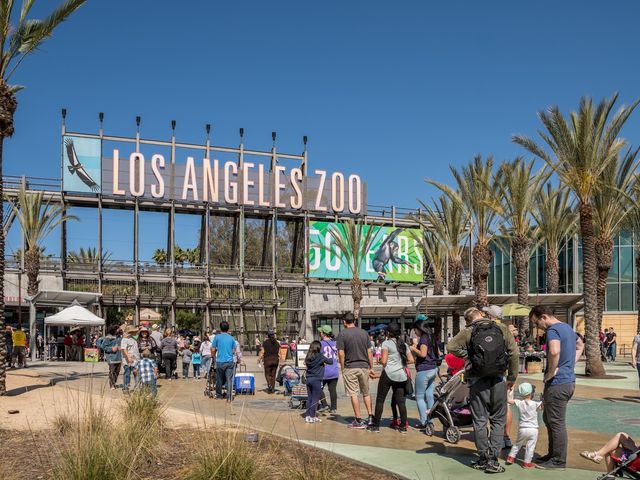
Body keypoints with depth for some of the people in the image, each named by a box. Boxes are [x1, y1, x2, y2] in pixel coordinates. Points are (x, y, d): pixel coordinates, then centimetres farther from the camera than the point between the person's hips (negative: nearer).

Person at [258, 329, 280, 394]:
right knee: (273, 375, 10)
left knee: (267, 374, 5)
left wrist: (259, 359, 1)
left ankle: (269, 385, -18)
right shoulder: (277, 343, 7)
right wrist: (279, 359, 16)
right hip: (275, 360, 3)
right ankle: (273, 388, 9)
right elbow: (279, 353, 6)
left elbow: (262, 352, -5)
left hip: (268, 360, -3)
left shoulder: (265, 342, -3)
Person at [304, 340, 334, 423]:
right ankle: (312, 417, 0)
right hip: (316, 380, -6)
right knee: (315, 399, 0)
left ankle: (307, 415, 14)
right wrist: (331, 359, 20)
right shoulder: (320, 356, -11)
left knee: (309, 398, 13)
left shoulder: (308, 357, 5)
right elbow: (330, 362, -4)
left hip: (308, 379, 6)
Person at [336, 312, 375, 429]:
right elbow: (369, 352, 6)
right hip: (364, 367, 4)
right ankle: (371, 417, 13)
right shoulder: (364, 333, 5)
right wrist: (371, 368, 12)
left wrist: (342, 368, 1)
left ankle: (358, 421, 2)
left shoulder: (342, 334, -6)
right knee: (366, 393, 16)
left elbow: (341, 353, -10)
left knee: (354, 394, 1)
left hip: (350, 368, -4)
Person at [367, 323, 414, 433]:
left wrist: (379, 361, 10)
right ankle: (403, 426, 6)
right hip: (401, 375, 5)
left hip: (388, 373, -5)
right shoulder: (404, 344, 12)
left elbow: (383, 361, -11)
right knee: (400, 401, 8)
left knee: (380, 400, 4)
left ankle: (376, 425, 7)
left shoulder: (386, 343, -4)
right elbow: (411, 360, 9)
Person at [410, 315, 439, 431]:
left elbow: (423, 354, -21)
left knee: (419, 397, -1)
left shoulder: (424, 338, -13)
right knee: (429, 395, 12)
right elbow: (438, 353, 18)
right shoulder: (432, 337, 13)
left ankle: (423, 422, -3)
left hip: (424, 370, -8)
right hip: (433, 369, 9)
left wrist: (413, 349, -7)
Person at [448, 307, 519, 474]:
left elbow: (452, 347, -14)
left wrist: (469, 355, -1)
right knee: (498, 420, 9)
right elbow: (513, 352, -2)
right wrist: (512, 377, 7)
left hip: (477, 380, -1)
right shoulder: (501, 329, 1)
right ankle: (493, 460, 3)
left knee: (480, 421, 10)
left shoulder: (468, 332, -3)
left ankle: (483, 459, 14)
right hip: (498, 379, 1)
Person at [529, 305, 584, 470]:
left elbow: (554, 352, -38)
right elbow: (580, 345, 32)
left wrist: (551, 372, -23)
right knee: (548, 418, 21)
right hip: (569, 380, 10)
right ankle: (553, 454, 29)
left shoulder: (553, 330, -18)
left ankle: (558, 461, 8)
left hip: (557, 384, -10)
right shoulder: (567, 327, 13)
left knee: (556, 422, 0)